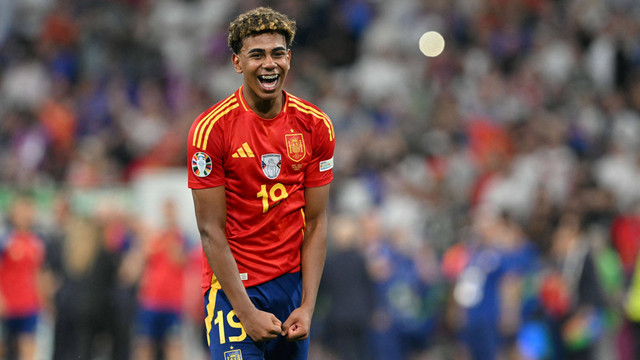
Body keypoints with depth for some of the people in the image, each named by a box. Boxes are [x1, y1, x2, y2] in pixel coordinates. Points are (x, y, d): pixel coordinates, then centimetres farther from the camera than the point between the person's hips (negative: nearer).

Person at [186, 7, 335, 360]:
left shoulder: (315, 125, 2)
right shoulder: (211, 128, -10)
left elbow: (315, 222, 4)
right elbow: (211, 231, -10)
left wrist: (307, 306, -4)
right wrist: (247, 313, -15)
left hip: (294, 281, 4)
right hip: (234, 285, -4)